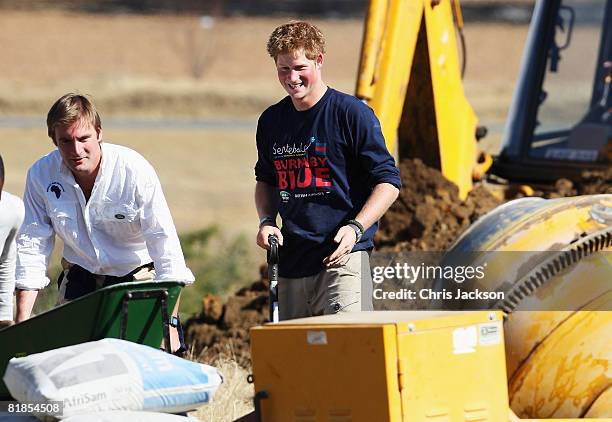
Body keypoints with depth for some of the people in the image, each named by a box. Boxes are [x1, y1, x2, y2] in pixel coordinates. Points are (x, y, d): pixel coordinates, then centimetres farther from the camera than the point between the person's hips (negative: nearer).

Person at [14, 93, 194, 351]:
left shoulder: (135, 170, -21)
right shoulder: (41, 175, -13)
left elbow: (164, 241, -21)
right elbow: (32, 245, -7)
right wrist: (22, 321, -14)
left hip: (137, 274, -3)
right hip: (79, 278, 3)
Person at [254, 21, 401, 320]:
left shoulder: (351, 113, -5)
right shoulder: (271, 121, 13)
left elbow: (388, 182, -5)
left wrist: (355, 228, -18)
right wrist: (266, 221, 10)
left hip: (343, 257, -6)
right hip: (291, 259, 6)